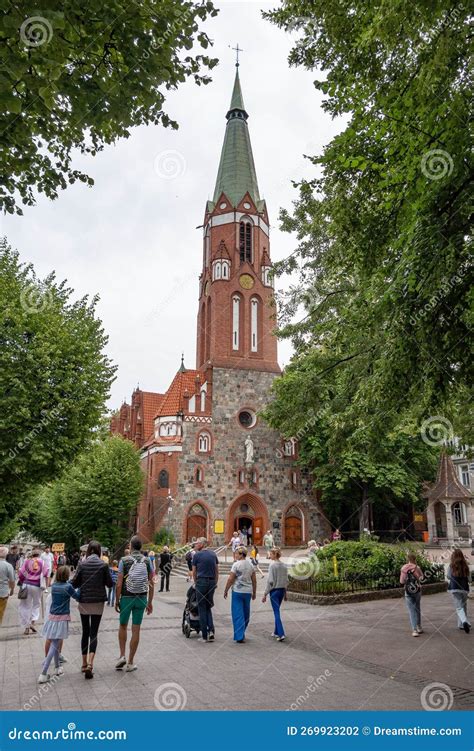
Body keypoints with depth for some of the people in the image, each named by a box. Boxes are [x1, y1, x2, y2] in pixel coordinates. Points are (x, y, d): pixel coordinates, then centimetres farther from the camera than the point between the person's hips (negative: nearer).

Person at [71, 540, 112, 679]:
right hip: (98, 602, -2)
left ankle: (84, 663, 23)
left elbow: (74, 583, -5)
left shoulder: (82, 564, -6)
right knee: (93, 633, 3)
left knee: (85, 632, 16)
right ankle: (90, 663, -11)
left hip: (84, 602, 2)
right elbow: (110, 583, -3)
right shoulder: (103, 565, -9)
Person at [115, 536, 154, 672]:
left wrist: (117, 601, 2)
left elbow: (119, 584, -9)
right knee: (136, 629, 7)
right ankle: (130, 663, 13)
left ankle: (122, 655, 13)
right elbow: (151, 584, 1)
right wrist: (150, 602, 9)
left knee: (123, 626, 20)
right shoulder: (147, 561, 0)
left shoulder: (124, 561, -8)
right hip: (141, 599, 1)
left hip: (126, 598, -1)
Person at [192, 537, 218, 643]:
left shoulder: (197, 555, -4)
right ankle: (211, 630, 1)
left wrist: (195, 583, 18)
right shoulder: (213, 554, 7)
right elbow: (217, 571, 10)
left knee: (202, 609, 5)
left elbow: (194, 572, 4)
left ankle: (205, 635, 7)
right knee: (208, 607, 17)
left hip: (201, 582, -4)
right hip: (212, 583, 4)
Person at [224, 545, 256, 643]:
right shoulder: (251, 565, 5)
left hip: (237, 591, -5)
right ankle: (241, 633, 27)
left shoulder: (236, 564, -11)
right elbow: (254, 580, 9)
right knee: (246, 614, 16)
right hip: (248, 592, 5)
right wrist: (254, 592, 17)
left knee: (238, 614, 1)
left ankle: (240, 637, -1)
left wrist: (225, 591, -2)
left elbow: (230, 579, -12)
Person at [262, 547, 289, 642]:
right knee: (277, 611, 19)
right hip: (282, 590, 7)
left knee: (276, 612, -2)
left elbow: (270, 581, -16)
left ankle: (281, 634, -8)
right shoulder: (284, 565, 4)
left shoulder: (272, 565, -15)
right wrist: (285, 592, 20)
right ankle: (276, 632, 25)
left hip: (274, 590, -7)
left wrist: (265, 594, -10)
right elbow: (286, 580, 10)